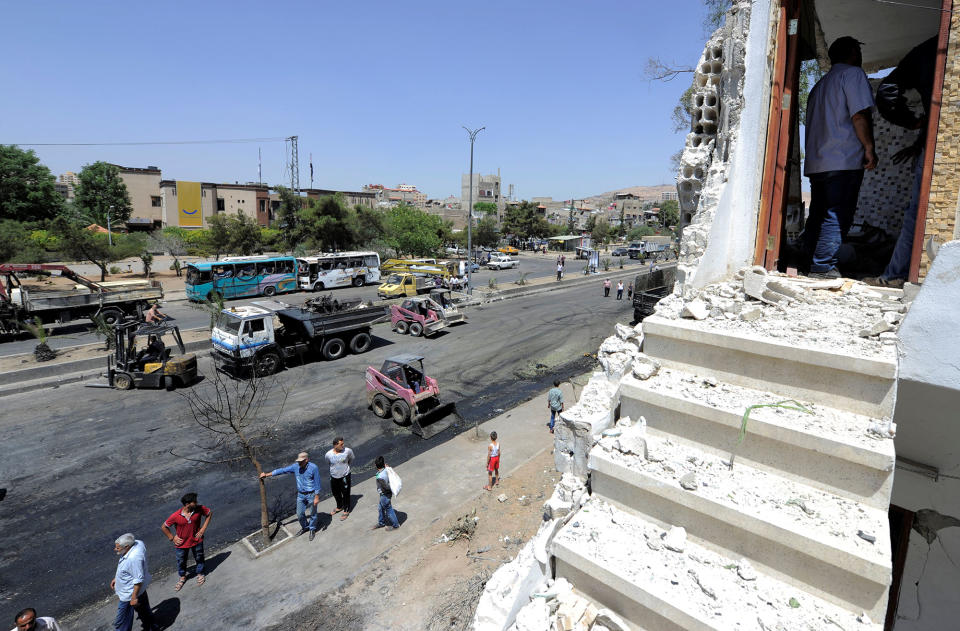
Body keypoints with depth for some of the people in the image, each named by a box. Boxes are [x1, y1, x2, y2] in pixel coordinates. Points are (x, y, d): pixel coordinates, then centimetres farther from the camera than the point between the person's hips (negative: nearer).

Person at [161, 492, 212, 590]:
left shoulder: (199, 509, -23)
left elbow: (209, 513, -4)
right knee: (181, 561, 21)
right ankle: (182, 577, 50)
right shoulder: (176, 516, -26)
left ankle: (200, 574, 47)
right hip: (182, 543, 0)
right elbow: (164, 527, -9)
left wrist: (203, 529, -7)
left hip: (196, 541, 1)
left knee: (199, 558, 19)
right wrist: (172, 538, -7)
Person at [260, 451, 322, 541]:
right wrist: (267, 474, -1)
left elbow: (317, 483, -16)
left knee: (313, 514, 11)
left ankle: (312, 529, 35)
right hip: (300, 495, 5)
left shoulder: (313, 468, -21)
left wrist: (317, 497, -15)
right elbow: (282, 470, -2)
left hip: (311, 495, -5)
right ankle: (305, 527, 42)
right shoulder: (295, 466, -8)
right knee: (300, 514, 15)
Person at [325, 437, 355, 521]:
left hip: (345, 476, -2)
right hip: (334, 477, 2)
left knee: (345, 494, 9)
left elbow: (351, 458, 3)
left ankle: (346, 511, 30)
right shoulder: (328, 454, -17)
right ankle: (339, 507, 49)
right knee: (335, 493, 22)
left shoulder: (347, 451, -20)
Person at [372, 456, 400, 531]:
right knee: (381, 508, 27)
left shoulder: (380, 477, -36)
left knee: (388, 510, 13)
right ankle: (381, 523, 47)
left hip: (385, 495, -9)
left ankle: (395, 525, 31)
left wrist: (392, 490, -10)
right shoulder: (386, 469, -14)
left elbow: (386, 487, -28)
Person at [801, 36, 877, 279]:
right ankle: (823, 267, -10)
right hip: (844, 161, -8)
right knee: (837, 217, -8)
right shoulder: (853, 74, 0)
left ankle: (809, 262, 12)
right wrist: (869, 148, -6)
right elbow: (859, 115, -11)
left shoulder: (820, 84, 24)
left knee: (818, 215, 10)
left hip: (816, 163, 8)